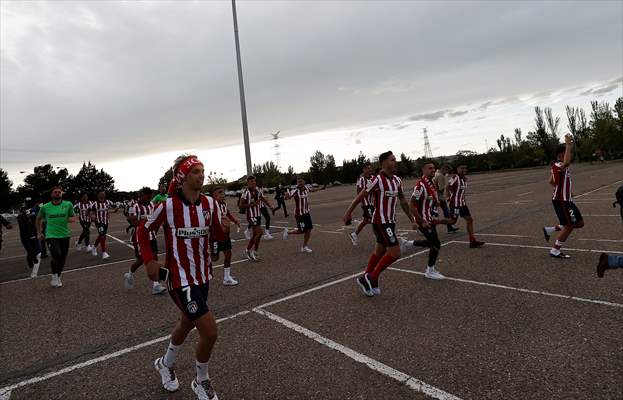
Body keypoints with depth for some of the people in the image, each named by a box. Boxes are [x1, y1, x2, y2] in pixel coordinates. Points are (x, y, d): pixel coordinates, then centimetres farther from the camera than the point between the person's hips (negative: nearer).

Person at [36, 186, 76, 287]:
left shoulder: (68, 205, 1)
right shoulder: (45, 207, 1)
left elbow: (73, 218, 9)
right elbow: (38, 219, 18)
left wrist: (67, 219, -13)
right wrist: (39, 233, 16)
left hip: (65, 235, 2)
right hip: (51, 236, -2)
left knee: (62, 259, 10)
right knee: (57, 256, -18)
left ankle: (58, 277, 32)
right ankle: (54, 276, 7)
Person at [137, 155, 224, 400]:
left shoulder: (209, 203, -5)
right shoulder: (167, 205, -16)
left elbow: (217, 235, 4)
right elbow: (143, 231, -1)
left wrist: (224, 231, -18)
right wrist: (149, 261, -8)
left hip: (202, 275, 6)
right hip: (180, 278, -6)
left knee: (187, 322, 25)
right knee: (209, 331, -10)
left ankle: (166, 363, 56)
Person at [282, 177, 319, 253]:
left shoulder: (307, 187, -2)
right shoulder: (295, 191, -22)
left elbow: (312, 189, 23)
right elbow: (287, 197, -37)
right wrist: (287, 195, -56)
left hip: (306, 212, 6)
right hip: (299, 214, -6)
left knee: (309, 229, 6)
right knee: (301, 231, -2)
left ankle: (304, 247, 20)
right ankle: (288, 232, 24)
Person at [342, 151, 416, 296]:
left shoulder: (397, 180, 9)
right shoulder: (378, 180, -15)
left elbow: (403, 201, 16)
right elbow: (360, 196, -11)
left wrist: (412, 220, 16)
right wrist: (348, 213, -9)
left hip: (390, 221, 8)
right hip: (381, 222, -8)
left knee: (379, 252, 15)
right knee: (395, 253, -11)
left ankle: (367, 280, 28)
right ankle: (371, 279, 1)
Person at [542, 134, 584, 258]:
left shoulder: (561, 167, 14)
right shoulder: (557, 165, -18)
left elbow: (551, 181, 24)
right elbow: (567, 163, -42)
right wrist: (568, 145, -37)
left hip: (566, 200, 10)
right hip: (561, 201, -10)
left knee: (579, 223, 13)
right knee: (569, 226, -2)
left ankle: (550, 230, 17)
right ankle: (555, 251, 8)